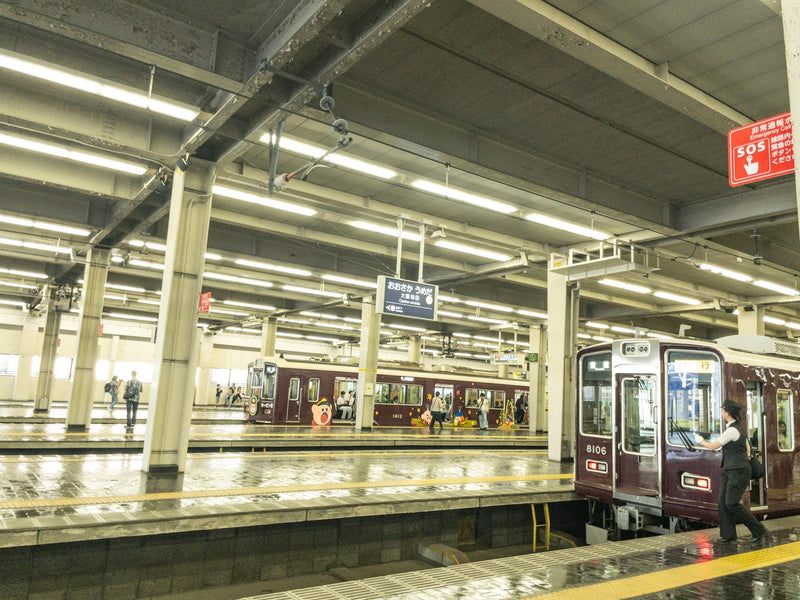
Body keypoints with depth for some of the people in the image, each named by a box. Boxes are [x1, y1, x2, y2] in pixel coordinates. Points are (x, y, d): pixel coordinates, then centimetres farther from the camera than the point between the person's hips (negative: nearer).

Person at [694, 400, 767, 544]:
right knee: (723, 502, 3)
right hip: (728, 470, 10)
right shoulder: (739, 427, 13)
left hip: (738, 472, -10)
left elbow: (713, 446, -12)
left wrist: (700, 441, 6)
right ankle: (728, 534, 6)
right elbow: (747, 449, 23)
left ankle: (758, 530, 5)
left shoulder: (732, 430, -19)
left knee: (732, 503, -9)